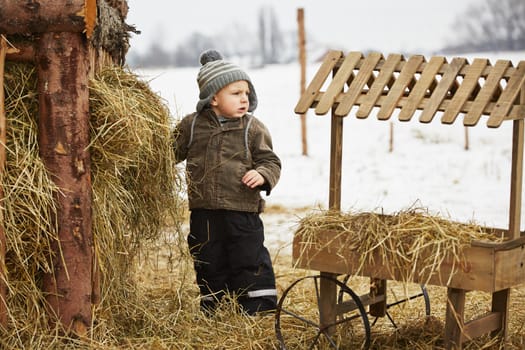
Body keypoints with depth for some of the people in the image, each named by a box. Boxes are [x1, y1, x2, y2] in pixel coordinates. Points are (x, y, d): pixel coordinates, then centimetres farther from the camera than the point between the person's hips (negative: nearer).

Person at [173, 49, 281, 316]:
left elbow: (271, 161, 0)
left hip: (243, 213, -2)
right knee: (208, 265, 14)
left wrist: (263, 175, -19)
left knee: (251, 263, 0)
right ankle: (212, 311, 29)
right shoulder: (191, 126, 2)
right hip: (204, 213, 2)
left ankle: (261, 312, 9)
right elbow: (172, 152, 14)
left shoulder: (253, 128, -2)